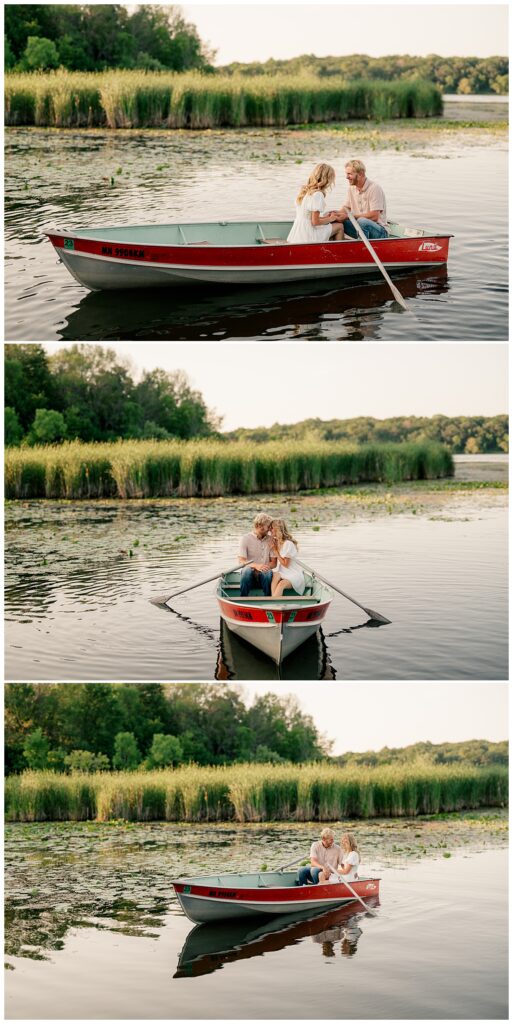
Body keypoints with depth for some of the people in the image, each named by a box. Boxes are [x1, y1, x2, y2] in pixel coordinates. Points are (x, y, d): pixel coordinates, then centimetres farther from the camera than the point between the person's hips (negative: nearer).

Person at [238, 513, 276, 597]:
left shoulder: (271, 540, 8)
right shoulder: (246, 538, -1)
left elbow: (273, 563, 6)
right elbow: (241, 561, -9)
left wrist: (267, 567, -18)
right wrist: (256, 566, -27)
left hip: (264, 576, 1)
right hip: (249, 575, -1)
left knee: (268, 572, -33)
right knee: (247, 569, -36)